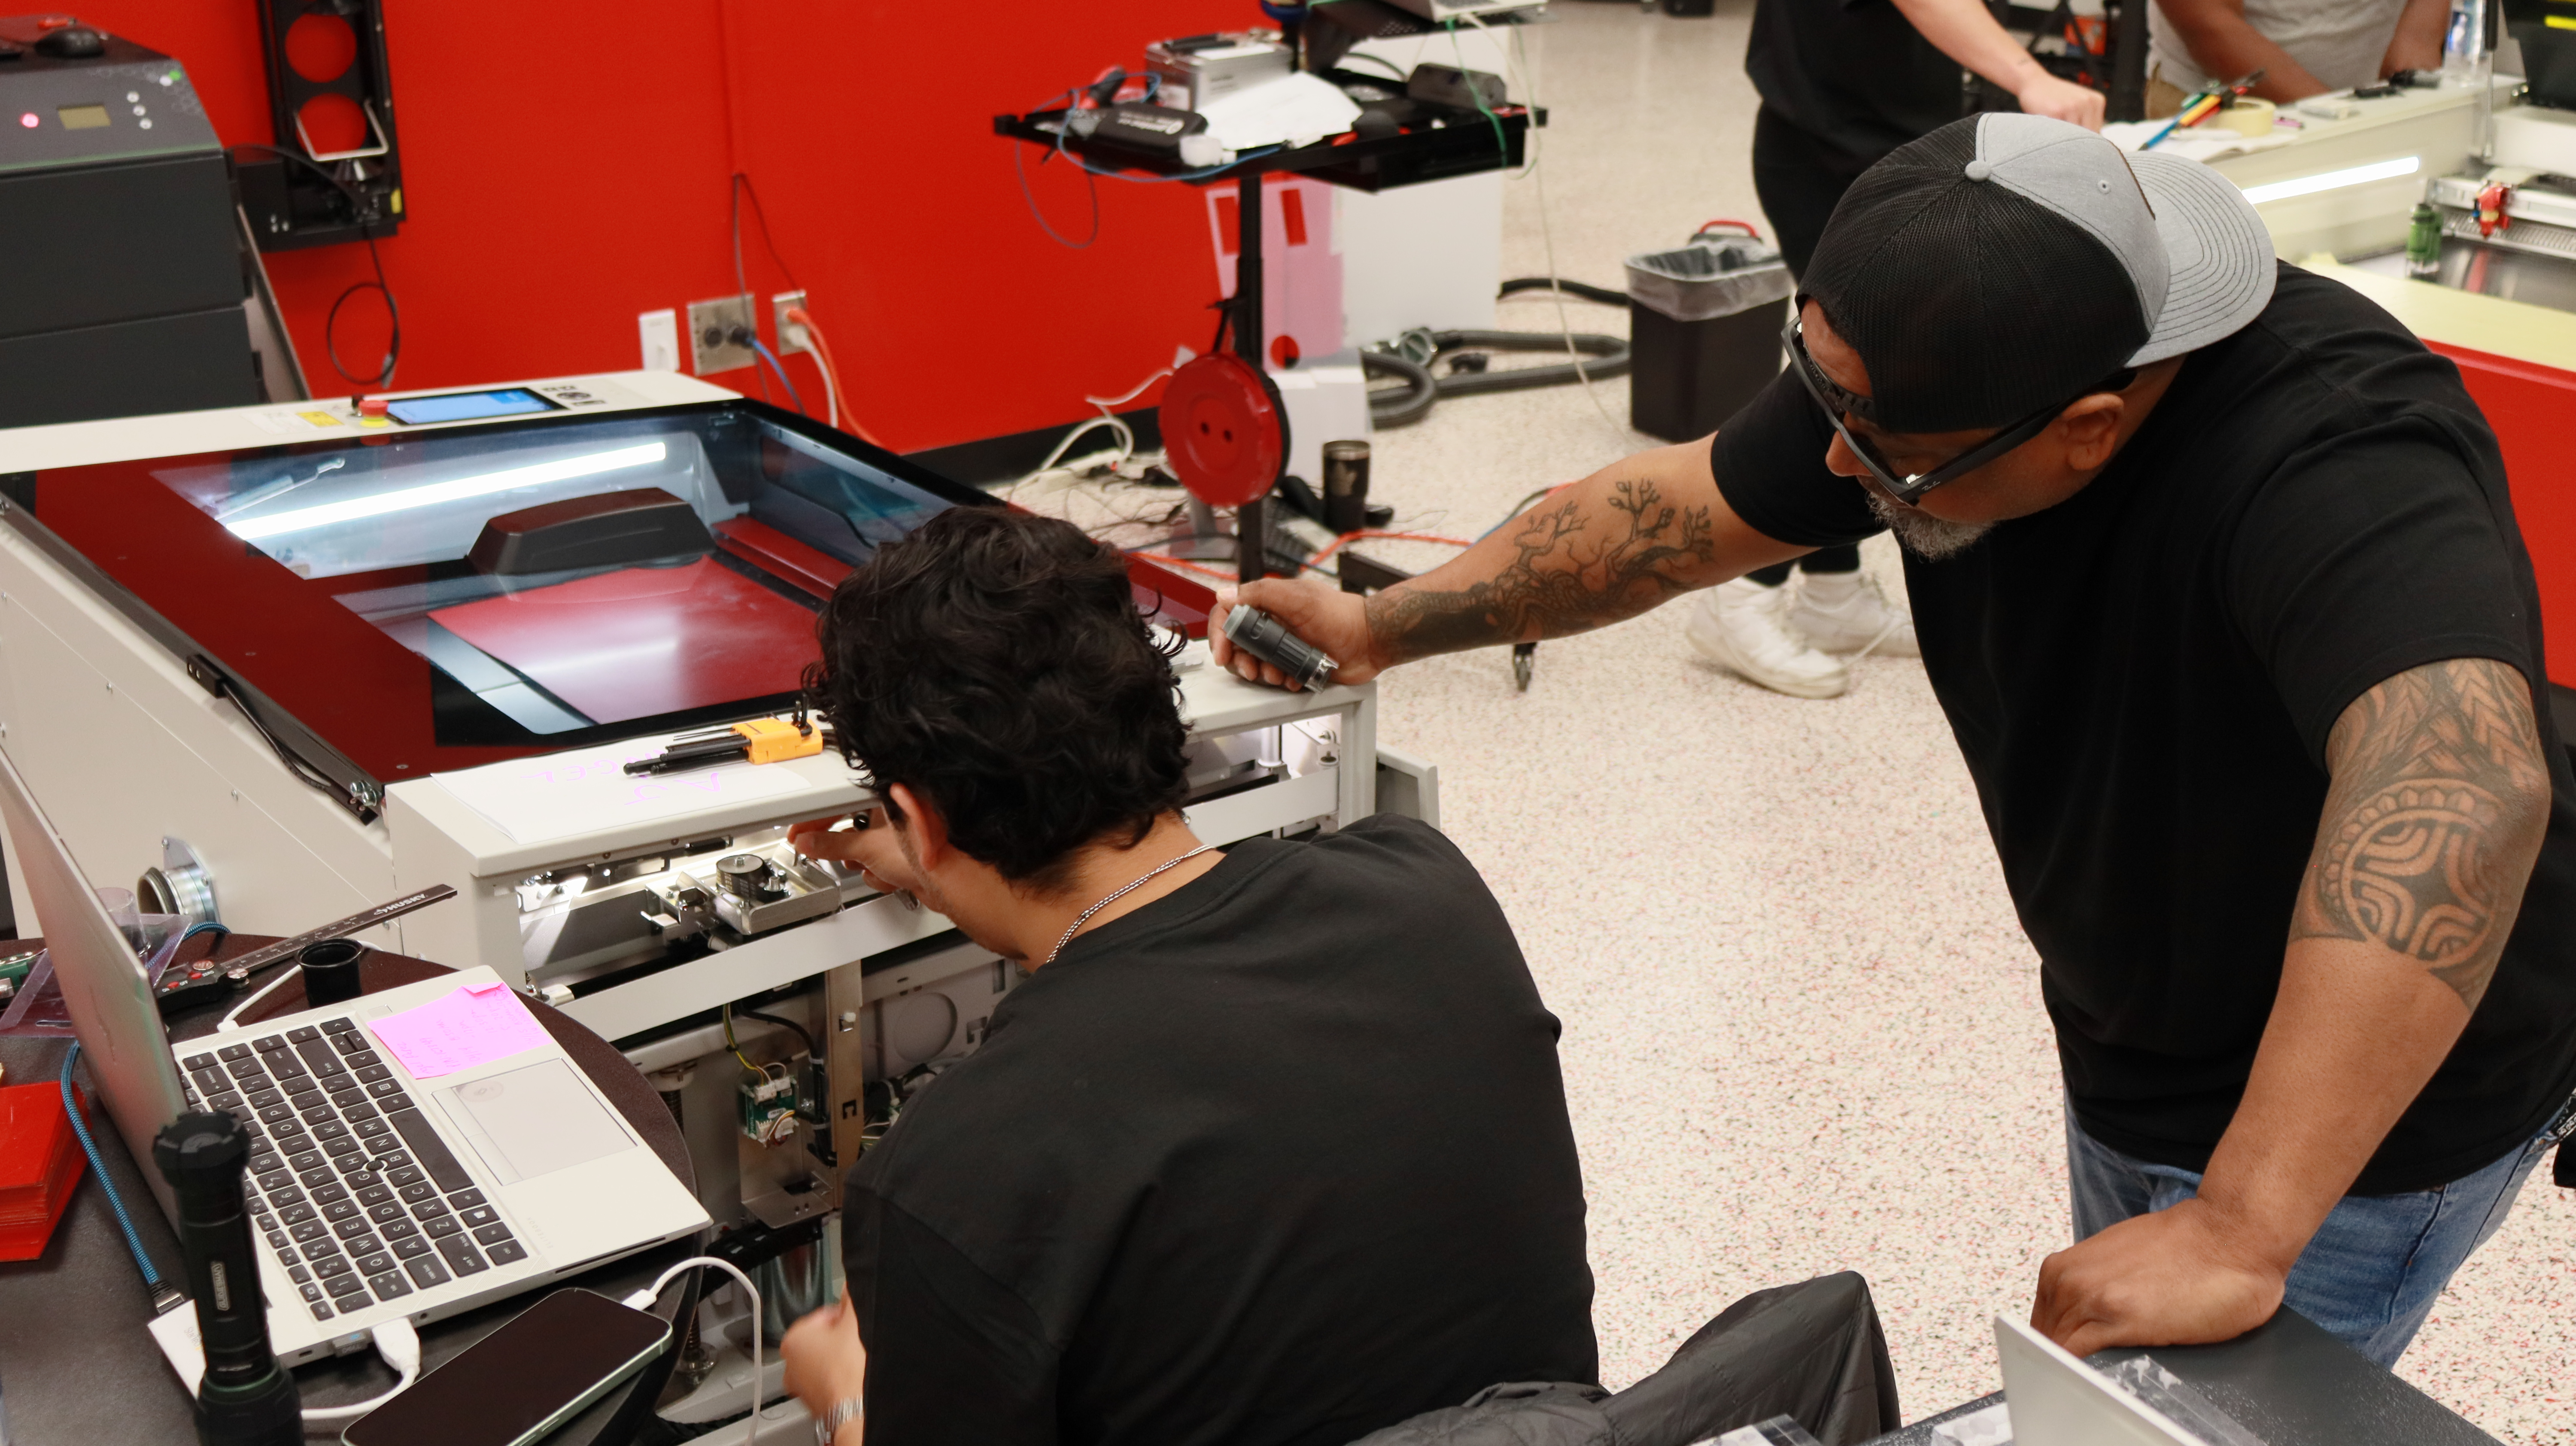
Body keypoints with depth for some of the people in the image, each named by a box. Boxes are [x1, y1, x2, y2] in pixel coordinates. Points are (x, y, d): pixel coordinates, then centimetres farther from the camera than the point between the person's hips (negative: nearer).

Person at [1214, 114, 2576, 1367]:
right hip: (2127, 1053, 7)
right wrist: (1384, 626, -7)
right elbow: (1682, 507, -2)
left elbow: (2461, 787, -53)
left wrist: (2236, 1236, -56)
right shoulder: (1929, 367, -16)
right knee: (2108, 1377, 26)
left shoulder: (2336, 463, -38)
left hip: (2351, 1113, -7)